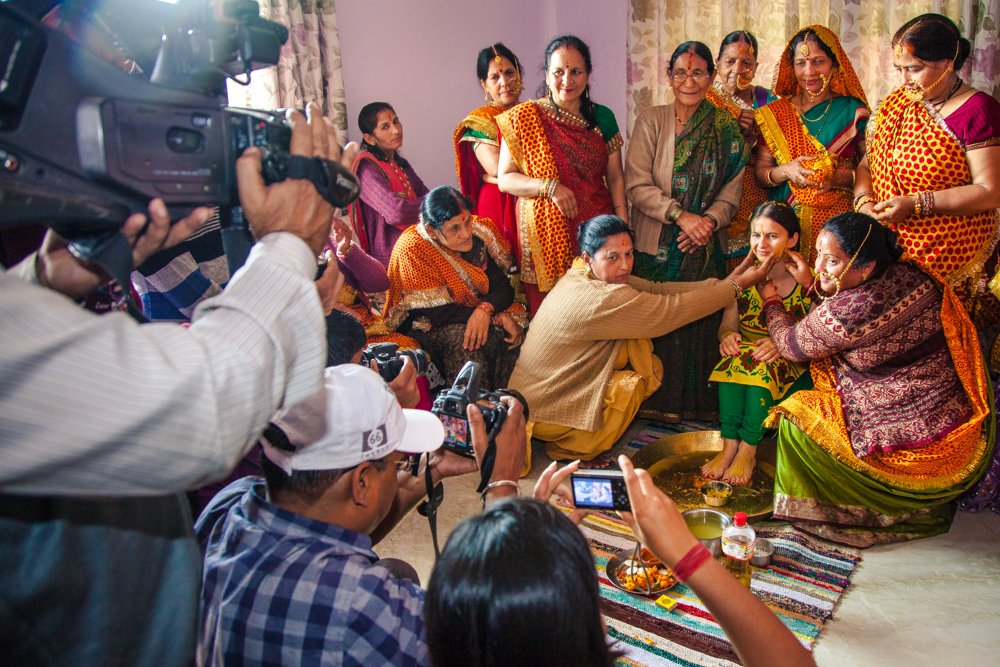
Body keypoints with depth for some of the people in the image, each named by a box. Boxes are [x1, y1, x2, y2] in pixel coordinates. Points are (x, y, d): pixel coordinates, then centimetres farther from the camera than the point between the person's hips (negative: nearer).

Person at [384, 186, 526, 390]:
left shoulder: (480, 233, -5)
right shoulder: (412, 249, -20)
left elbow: (504, 287, -4)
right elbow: (437, 311, -22)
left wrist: (486, 308, -28)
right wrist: (496, 316, -26)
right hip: (429, 327, -4)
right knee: (460, 335, -35)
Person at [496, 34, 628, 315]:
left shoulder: (602, 118, 9)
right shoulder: (524, 118, 0)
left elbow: (615, 178, 11)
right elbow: (504, 178, 0)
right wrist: (548, 187, -16)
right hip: (544, 234, -2)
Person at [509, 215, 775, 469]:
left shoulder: (601, 275, -2)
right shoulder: (599, 299, -30)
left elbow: (657, 289, -1)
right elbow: (670, 311, -25)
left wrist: (723, 283, -6)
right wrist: (738, 285, -16)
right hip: (543, 411, -9)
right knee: (631, 383, -14)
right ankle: (570, 450, 5)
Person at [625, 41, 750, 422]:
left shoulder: (727, 129, 8)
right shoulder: (650, 122, 3)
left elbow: (732, 190, 5)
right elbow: (637, 184, -6)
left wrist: (708, 221, -15)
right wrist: (681, 215, -17)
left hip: (706, 248, 2)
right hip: (656, 245, -1)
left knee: (701, 322, 3)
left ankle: (699, 403, 19)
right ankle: (658, 403, 15)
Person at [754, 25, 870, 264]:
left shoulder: (853, 111, 3)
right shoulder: (775, 113, 8)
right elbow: (760, 173, 7)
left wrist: (842, 177, -16)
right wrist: (785, 171, -12)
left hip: (837, 224, -1)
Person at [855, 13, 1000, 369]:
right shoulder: (896, 103, 11)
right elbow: (867, 164, 15)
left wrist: (915, 203, -17)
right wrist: (864, 200, -6)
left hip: (950, 254, -5)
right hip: (890, 245, 5)